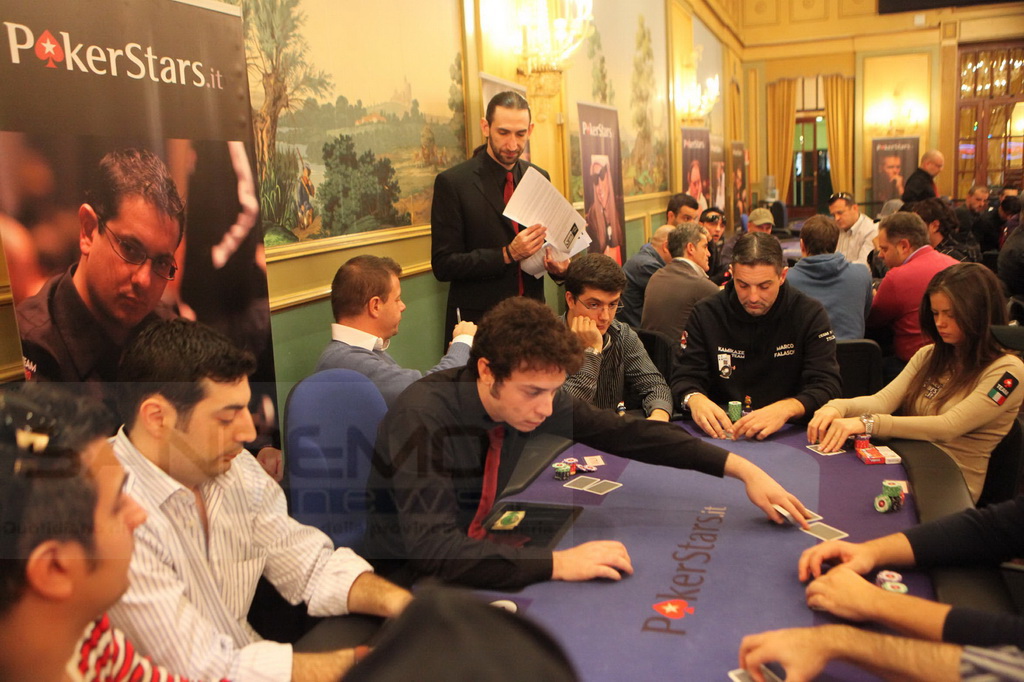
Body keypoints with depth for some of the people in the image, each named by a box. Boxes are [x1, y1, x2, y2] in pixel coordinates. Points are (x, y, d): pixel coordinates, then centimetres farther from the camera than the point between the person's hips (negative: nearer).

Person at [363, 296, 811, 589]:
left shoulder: (530, 395, -11)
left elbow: (622, 432, -7)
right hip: (406, 576, -6)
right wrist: (557, 563, -40)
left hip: (468, 553, 6)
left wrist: (741, 468, -12)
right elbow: (431, 549, -38)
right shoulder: (424, 416, -30)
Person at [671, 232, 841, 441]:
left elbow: (827, 386, -10)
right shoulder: (705, 314, 1)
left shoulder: (811, 315, -3)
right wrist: (695, 400, -25)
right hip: (722, 431, 0)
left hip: (790, 434, 1)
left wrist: (786, 409, -31)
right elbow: (686, 378, 0)